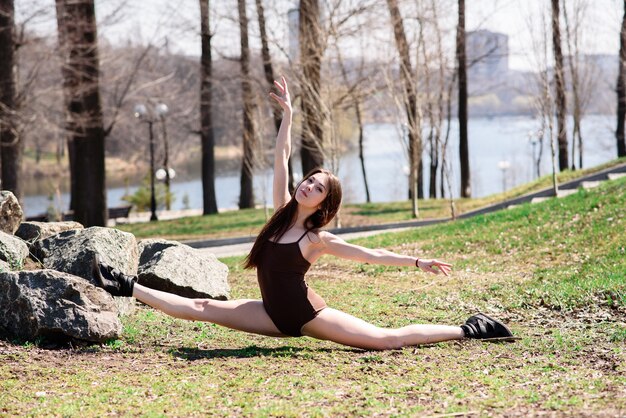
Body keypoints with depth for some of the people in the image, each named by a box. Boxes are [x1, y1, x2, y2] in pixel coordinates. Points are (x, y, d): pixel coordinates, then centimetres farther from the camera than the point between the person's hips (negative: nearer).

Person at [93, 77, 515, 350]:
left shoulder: (319, 238, -9)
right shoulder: (282, 212, 5)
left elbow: (371, 254, -6)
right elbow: (281, 159, 4)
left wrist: (418, 263, -9)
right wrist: (288, 114, 0)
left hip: (308, 314, -6)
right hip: (277, 315, 6)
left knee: (387, 339, -11)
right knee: (202, 308, 1)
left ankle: (467, 331, -3)